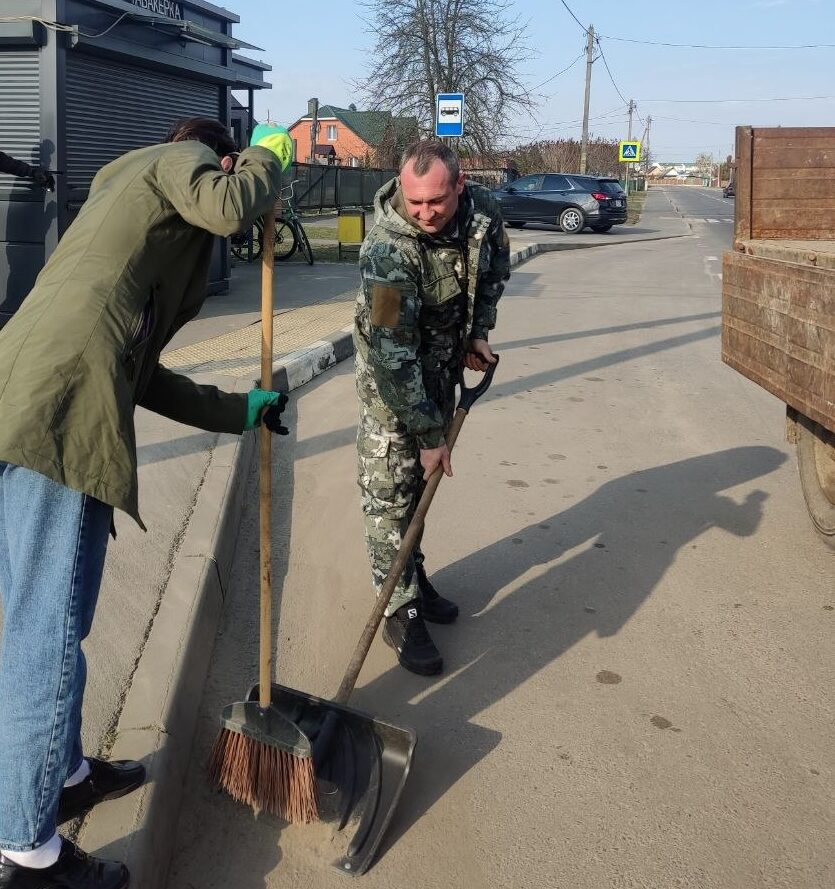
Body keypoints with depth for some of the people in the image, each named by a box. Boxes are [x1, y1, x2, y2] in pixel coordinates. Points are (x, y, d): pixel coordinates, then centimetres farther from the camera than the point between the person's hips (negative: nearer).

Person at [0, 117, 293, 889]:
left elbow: (140, 370, 30)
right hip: (62, 412, -10)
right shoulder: (176, 159, 13)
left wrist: (236, 411, 34)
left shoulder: (129, 199, 35)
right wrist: (269, 155, 11)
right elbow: (230, 208, -12)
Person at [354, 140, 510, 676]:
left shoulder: (483, 212, -15)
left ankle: (414, 577, 33)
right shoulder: (388, 249, -33)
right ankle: (401, 608, 5)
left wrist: (480, 331, 2)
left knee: (423, 481, 17)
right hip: (391, 373, -6)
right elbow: (395, 354, -32)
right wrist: (429, 435, -28)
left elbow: (497, 266, 10)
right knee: (390, 493, -5)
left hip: (445, 363, 6)